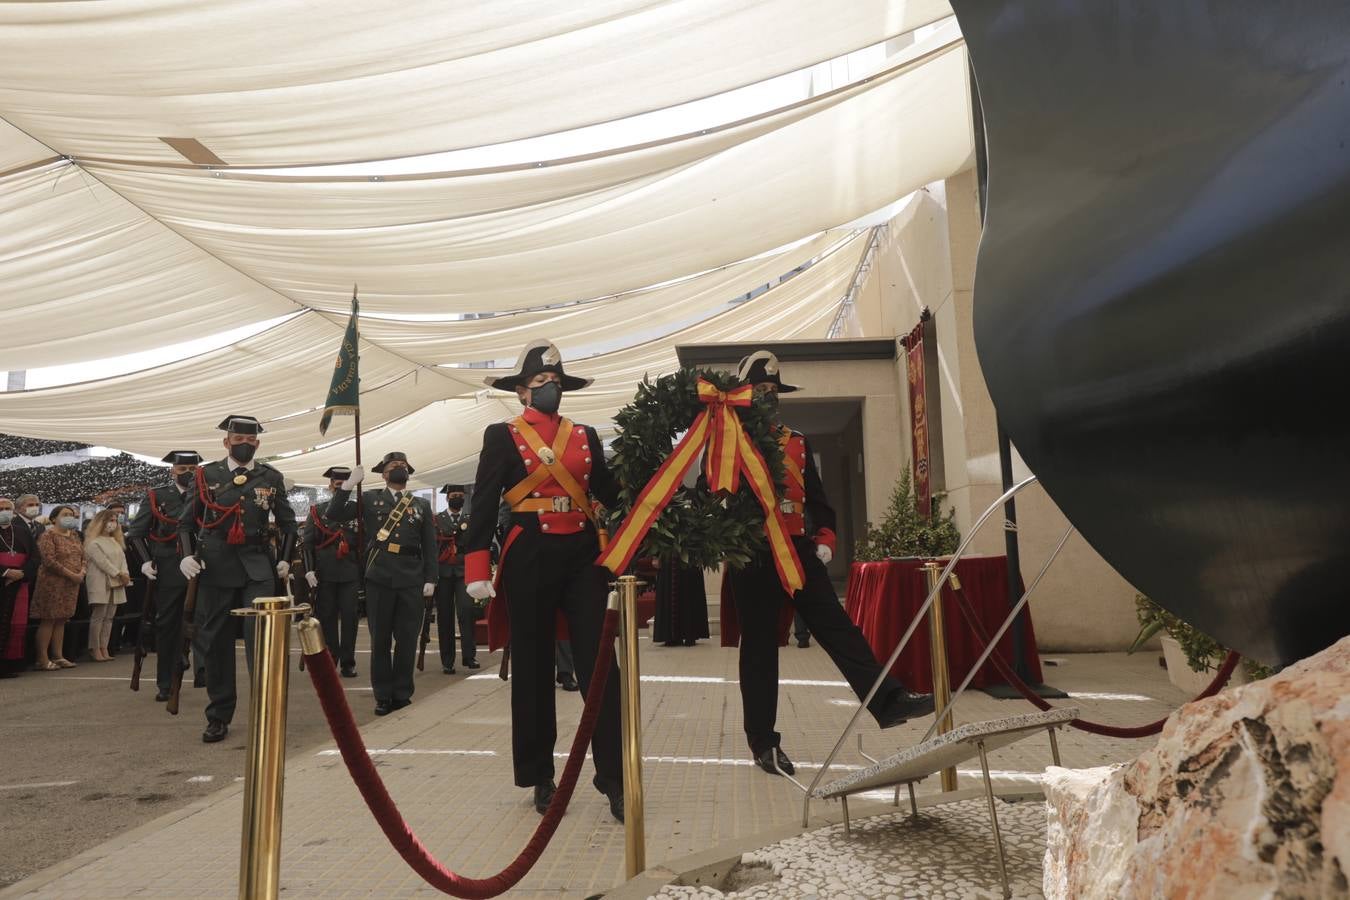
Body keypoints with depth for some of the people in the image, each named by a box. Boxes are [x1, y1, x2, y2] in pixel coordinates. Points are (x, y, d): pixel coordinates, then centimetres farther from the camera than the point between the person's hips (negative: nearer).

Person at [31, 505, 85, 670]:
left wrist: (82, 572, -5)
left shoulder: (74, 536, 14)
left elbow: (82, 556, 15)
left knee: (61, 620, 10)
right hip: (52, 583, -7)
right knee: (48, 620, -3)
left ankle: (57, 656, 15)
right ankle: (43, 659, 2)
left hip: (72, 584, 7)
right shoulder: (48, 535, -8)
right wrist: (71, 574, -18)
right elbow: (49, 561, -17)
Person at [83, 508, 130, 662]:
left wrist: (125, 574, -5)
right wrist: (119, 574, -13)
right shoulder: (93, 541, -5)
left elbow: (122, 557, 11)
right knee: (98, 616, -6)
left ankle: (104, 648, 7)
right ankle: (95, 649, -1)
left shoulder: (116, 541, 19)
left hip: (116, 584, 7)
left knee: (109, 617, 5)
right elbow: (102, 561, -13)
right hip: (100, 583, -7)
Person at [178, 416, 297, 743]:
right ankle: (218, 717, 20)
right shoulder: (205, 475, 6)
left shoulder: (272, 478, 7)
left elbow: (287, 523, 15)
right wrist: (186, 555, -6)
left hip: (257, 568, -1)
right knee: (216, 642, 7)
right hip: (214, 568, 1)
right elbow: (186, 521, 9)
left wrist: (285, 559, 6)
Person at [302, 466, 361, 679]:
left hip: (350, 573, 0)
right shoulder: (317, 511, 7)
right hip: (325, 573, 0)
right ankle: (329, 661, 15)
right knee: (326, 616, 5)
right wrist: (309, 570, -7)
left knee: (349, 616, 0)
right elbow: (306, 542, 3)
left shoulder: (357, 509, 7)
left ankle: (348, 662, 8)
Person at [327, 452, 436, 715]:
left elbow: (430, 547, 9)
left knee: (407, 639, 4)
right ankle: (383, 696, 15)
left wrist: (430, 579, 0)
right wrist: (349, 483, -8)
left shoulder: (422, 505, 12)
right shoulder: (370, 499, 10)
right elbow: (332, 516, 1)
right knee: (380, 639, 5)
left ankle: (402, 694, 15)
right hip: (379, 579, -1)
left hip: (412, 581, 1)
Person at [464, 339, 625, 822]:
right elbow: (484, 504, -5)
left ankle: (614, 778, 7)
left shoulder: (585, 436, 12)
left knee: (600, 665, -2)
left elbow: (610, 492, 9)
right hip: (530, 560, -2)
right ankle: (540, 777, 22)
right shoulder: (502, 436, 2)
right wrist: (477, 570, -13)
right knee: (533, 668, 7)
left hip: (583, 556, 3)